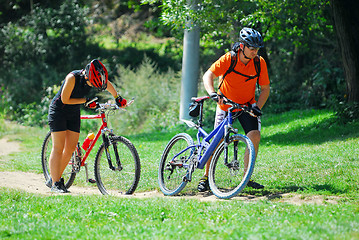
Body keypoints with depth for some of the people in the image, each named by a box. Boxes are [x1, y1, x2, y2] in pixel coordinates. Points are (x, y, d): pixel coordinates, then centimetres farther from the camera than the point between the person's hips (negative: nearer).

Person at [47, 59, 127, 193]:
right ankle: (55, 184, -8)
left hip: (74, 113, 6)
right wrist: (86, 101, -20)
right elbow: (65, 100, -21)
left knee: (70, 148, 2)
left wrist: (118, 99, 17)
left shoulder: (95, 78, -11)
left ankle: (54, 179, 13)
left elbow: (109, 86, 10)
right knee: (58, 148, -10)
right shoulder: (73, 77, -28)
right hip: (58, 110, -6)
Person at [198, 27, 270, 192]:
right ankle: (206, 177, 8)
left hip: (247, 106, 2)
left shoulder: (259, 63, -11)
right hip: (226, 104, -2)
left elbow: (265, 89, -4)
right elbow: (208, 75, -22)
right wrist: (212, 93, -40)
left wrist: (257, 106, -18)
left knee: (255, 137, -18)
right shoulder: (228, 59, -19)